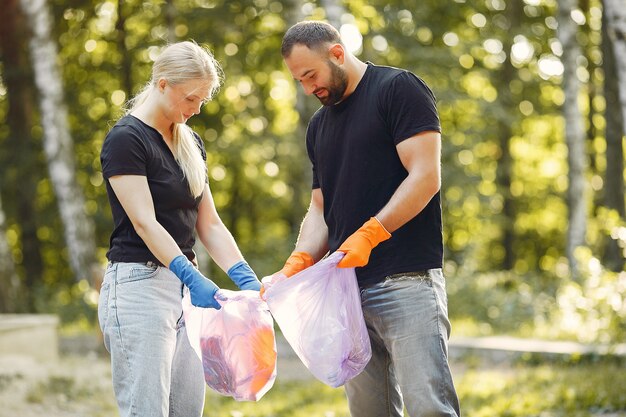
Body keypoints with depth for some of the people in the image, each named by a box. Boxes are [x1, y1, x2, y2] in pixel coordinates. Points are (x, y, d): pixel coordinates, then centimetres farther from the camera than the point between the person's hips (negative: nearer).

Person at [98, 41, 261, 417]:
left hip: (185, 284, 8)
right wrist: (192, 278, -27)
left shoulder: (192, 143, 16)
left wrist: (246, 278, -1)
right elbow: (145, 223, -17)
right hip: (139, 284, -8)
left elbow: (209, 224, 13)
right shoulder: (125, 139, -9)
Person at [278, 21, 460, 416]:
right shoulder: (319, 125, 21)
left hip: (407, 280, -7)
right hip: (348, 285, 7)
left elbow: (426, 177, -11)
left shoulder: (398, 88, -2)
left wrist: (369, 234, -19)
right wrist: (299, 262, 2)